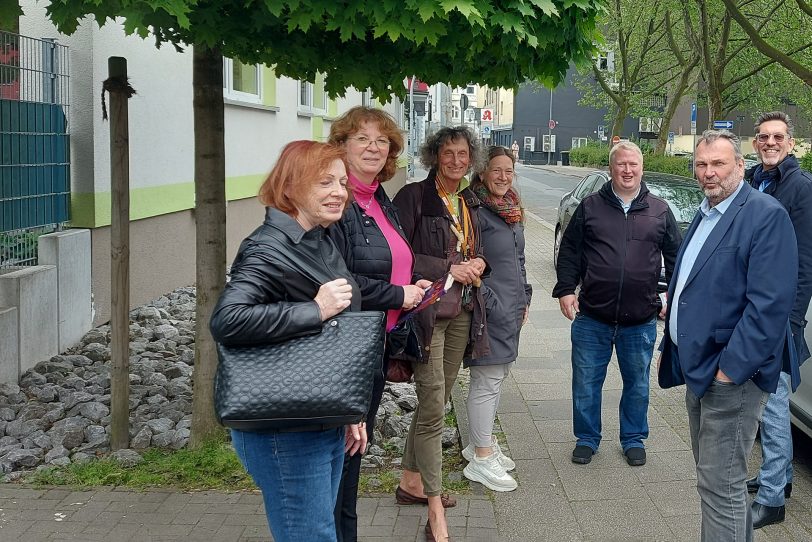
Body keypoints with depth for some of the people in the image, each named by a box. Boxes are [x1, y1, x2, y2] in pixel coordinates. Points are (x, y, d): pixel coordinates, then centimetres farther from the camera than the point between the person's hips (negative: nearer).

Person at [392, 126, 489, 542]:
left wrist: (477, 262, 3)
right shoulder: (413, 197, -9)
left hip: (462, 311, 8)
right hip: (427, 310, -7)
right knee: (433, 406, -10)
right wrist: (448, 269, -17)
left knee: (436, 402, 15)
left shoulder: (469, 202, 13)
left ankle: (411, 483, 31)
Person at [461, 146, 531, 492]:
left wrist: (524, 297, 19)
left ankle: (482, 443, 29)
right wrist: (487, 301, -21)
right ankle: (481, 459, 4)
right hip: (489, 308, -9)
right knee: (488, 380, -5)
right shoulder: (476, 211, -14)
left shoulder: (512, 210, 15)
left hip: (512, 308, 9)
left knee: (497, 376, 16)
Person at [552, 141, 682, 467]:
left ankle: (633, 439, 30)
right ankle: (587, 438, 25)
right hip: (592, 318, 0)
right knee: (586, 383, 8)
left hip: (641, 321, 1)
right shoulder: (591, 207, 3)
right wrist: (565, 290, -4)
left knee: (637, 385, 13)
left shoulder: (659, 211, 5)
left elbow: (675, 256, 10)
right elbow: (569, 252, 4)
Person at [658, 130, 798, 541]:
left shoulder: (767, 216, -14)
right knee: (714, 474, 18)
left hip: (730, 374, -9)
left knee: (720, 484, -5)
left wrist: (730, 368, -22)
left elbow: (770, 303, -21)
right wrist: (672, 348, 17)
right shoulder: (704, 216, 14)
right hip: (697, 368, 9)